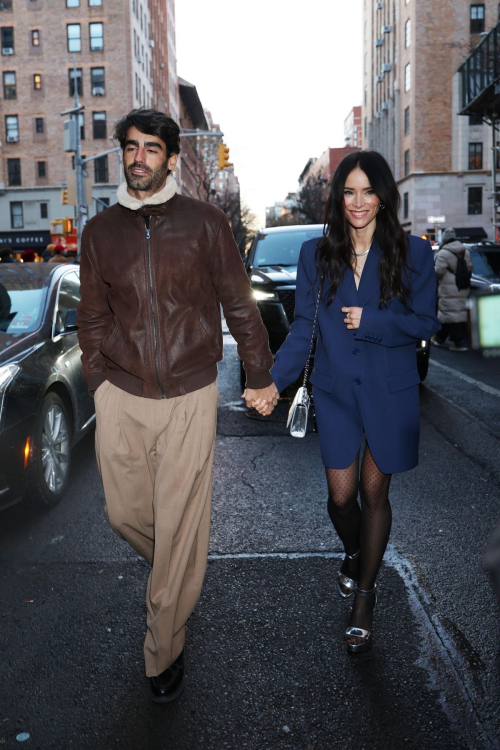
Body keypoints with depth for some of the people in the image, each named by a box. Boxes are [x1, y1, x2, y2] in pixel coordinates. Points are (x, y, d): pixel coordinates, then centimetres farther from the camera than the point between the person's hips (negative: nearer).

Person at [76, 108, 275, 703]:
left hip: (190, 397, -2)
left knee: (179, 530, 2)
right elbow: (93, 317, 14)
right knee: (125, 513, 10)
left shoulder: (205, 223, 0)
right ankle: (171, 575, 45)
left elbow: (238, 304, 5)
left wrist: (259, 375, 7)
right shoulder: (100, 231, 7)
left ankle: (164, 652, 21)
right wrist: (98, 383, 9)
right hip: (121, 398, 3)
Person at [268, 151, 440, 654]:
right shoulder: (315, 255, 1)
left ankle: (364, 595, 28)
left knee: (374, 493, 8)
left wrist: (369, 321, -17)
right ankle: (352, 554, 42)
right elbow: (303, 328, -1)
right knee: (341, 495, 5)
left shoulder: (413, 254, -4)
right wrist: (275, 380, -12)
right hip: (335, 391, 1)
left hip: (390, 393, -1)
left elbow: (425, 322, -4)